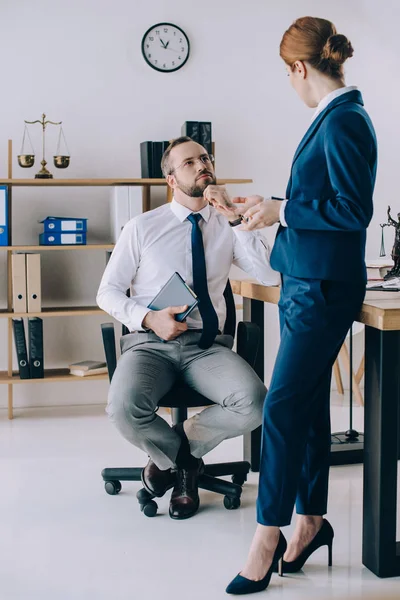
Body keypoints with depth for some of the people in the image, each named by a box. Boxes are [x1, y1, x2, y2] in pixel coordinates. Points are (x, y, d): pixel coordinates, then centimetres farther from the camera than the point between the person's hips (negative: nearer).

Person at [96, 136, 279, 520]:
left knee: (254, 404, -28)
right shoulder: (143, 228, 4)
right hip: (150, 343, -1)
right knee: (125, 408, -34)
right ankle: (185, 460, 3)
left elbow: (271, 276, -5)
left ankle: (174, 454, 3)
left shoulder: (228, 228, 9)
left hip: (207, 346, 2)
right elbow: (107, 292, 5)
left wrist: (239, 222, -10)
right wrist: (148, 318, -14)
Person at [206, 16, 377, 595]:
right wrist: (268, 207, 31)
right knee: (307, 404, 13)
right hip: (306, 280, 10)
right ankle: (310, 521, 23)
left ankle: (268, 536, 2)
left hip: (323, 286, -10)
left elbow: (355, 210, -20)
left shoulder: (345, 121, -15)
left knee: (283, 407, -8)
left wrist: (281, 211, -15)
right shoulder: (333, 117, 15)